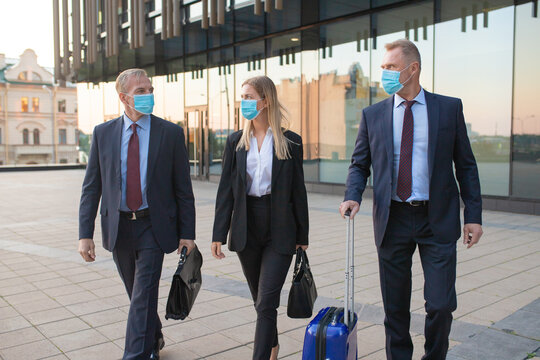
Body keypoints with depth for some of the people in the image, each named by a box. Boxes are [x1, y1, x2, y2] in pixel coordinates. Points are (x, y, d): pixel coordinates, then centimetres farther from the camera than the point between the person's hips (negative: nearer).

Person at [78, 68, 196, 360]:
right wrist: (85, 234, -5)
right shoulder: (103, 133, 2)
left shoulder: (171, 133, -4)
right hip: (119, 227, 3)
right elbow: (91, 187, 2)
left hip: (154, 226, -3)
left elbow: (183, 188, -3)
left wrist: (187, 233, -5)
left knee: (144, 295, -7)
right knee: (137, 293, 17)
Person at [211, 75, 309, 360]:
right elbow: (226, 189, 3)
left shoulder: (290, 142, -2)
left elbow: (298, 190, 1)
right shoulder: (236, 141, 5)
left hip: (280, 229, -3)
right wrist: (219, 233, -1)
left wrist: (302, 235, 3)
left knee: (266, 301, -7)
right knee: (260, 297, 16)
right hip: (246, 228, 3)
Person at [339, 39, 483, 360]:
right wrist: (353, 197, -11)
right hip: (393, 220, 2)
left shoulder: (449, 108, 2)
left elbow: (466, 165, 4)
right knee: (395, 308, 11)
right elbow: (359, 164, 8)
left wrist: (474, 214, -1)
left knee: (441, 305, -1)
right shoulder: (373, 115, 5)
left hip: (437, 221, -1)